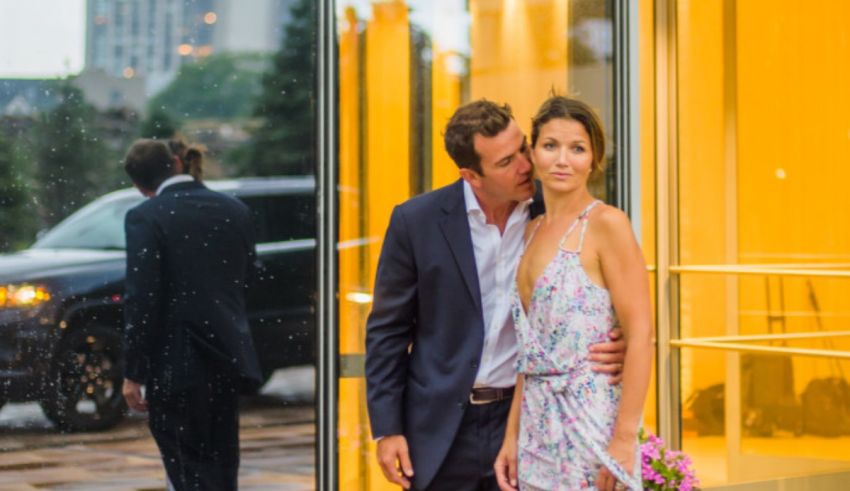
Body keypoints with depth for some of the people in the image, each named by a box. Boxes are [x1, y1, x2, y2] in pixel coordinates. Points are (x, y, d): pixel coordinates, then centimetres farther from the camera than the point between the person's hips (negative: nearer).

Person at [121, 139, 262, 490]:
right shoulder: (235, 211, 7)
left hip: (178, 364, -6)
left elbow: (141, 300, -14)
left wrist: (133, 374, -10)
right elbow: (245, 280, 11)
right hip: (228, 358, 6)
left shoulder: (146, 218, -10)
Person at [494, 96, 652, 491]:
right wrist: (512, 436, 11)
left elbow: (641, 334, -14)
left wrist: (624, 440, -18)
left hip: (591, 420, -7)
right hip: (538, 426, 7)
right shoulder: (533, 231, 12)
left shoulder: (606, 223, -9)